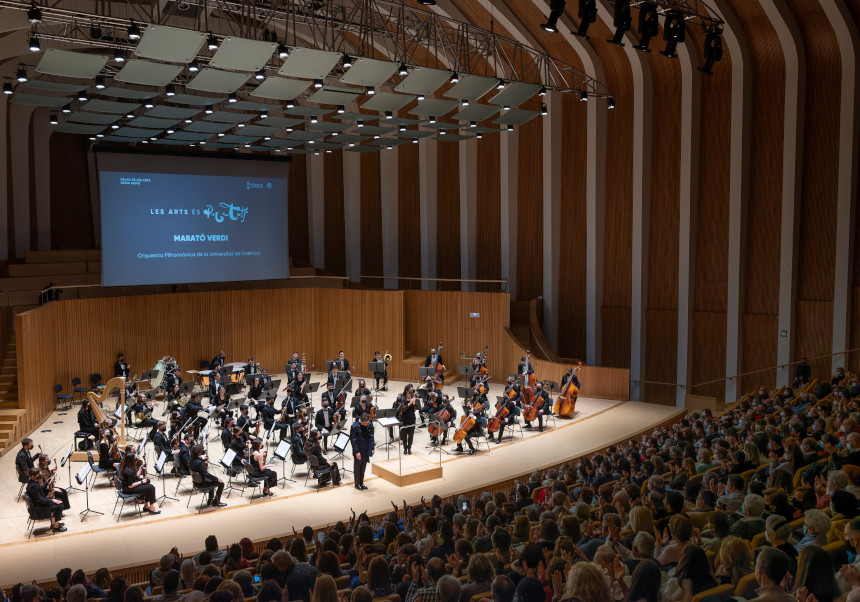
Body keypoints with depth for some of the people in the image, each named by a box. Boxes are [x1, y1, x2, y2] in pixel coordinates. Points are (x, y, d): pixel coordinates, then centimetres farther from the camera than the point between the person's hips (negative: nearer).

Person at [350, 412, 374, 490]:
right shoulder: (355, 426, -18)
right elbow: (353, 440, -14)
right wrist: (356, 452, -16)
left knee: (363, 467, 13)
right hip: (358, 450, -4)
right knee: (357, 467, 7)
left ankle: (361, 483, 25)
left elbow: (371, 437, 6)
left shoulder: (369, 425, -5)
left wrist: (372, 448, 1)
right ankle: (357, 484, 18)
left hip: (366, 450, 4)